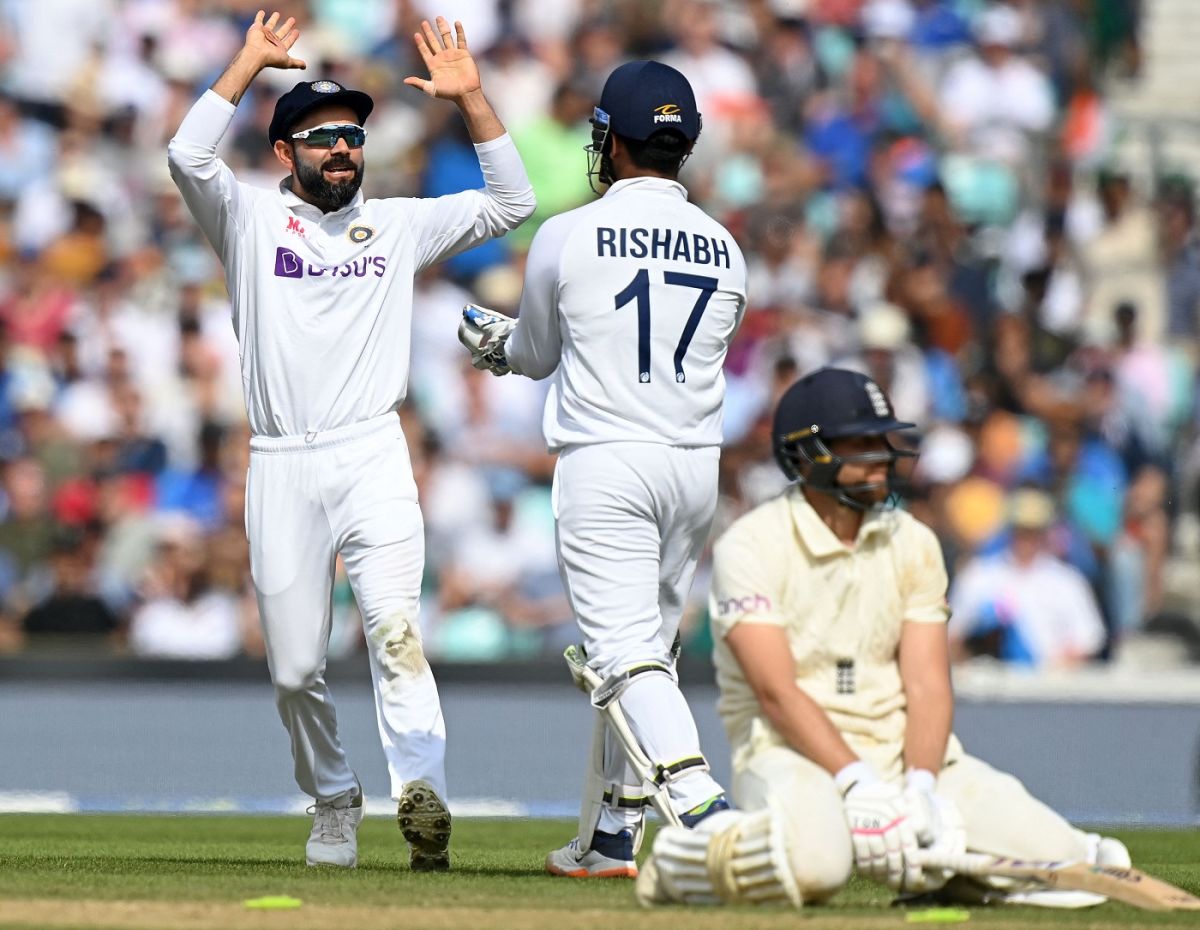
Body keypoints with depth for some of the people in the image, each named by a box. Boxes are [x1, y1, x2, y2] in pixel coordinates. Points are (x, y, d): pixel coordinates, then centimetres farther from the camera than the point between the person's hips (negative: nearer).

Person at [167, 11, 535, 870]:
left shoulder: (400, 225, 15)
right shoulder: (251, 219, 8)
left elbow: (511, 202, 12)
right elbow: (188, 156, -10)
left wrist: (470, 98, 4)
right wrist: (252, 61, -8)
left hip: (373, 459, 0)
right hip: (282, 468, 1)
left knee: (394, 625, -22)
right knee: (295, 668, 3)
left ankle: (421, 794, -35)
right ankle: (334, 805, 25)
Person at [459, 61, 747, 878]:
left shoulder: (568, 237, -5)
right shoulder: (725, 251, 7)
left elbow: (539, 353, 10)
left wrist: (494, 344, 35)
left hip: (604, 464, -5)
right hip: (695, 465, 5)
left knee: (627, 651, -11)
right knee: (649, 648, 16)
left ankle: (699, 804, -30)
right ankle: (612, 835, 21)